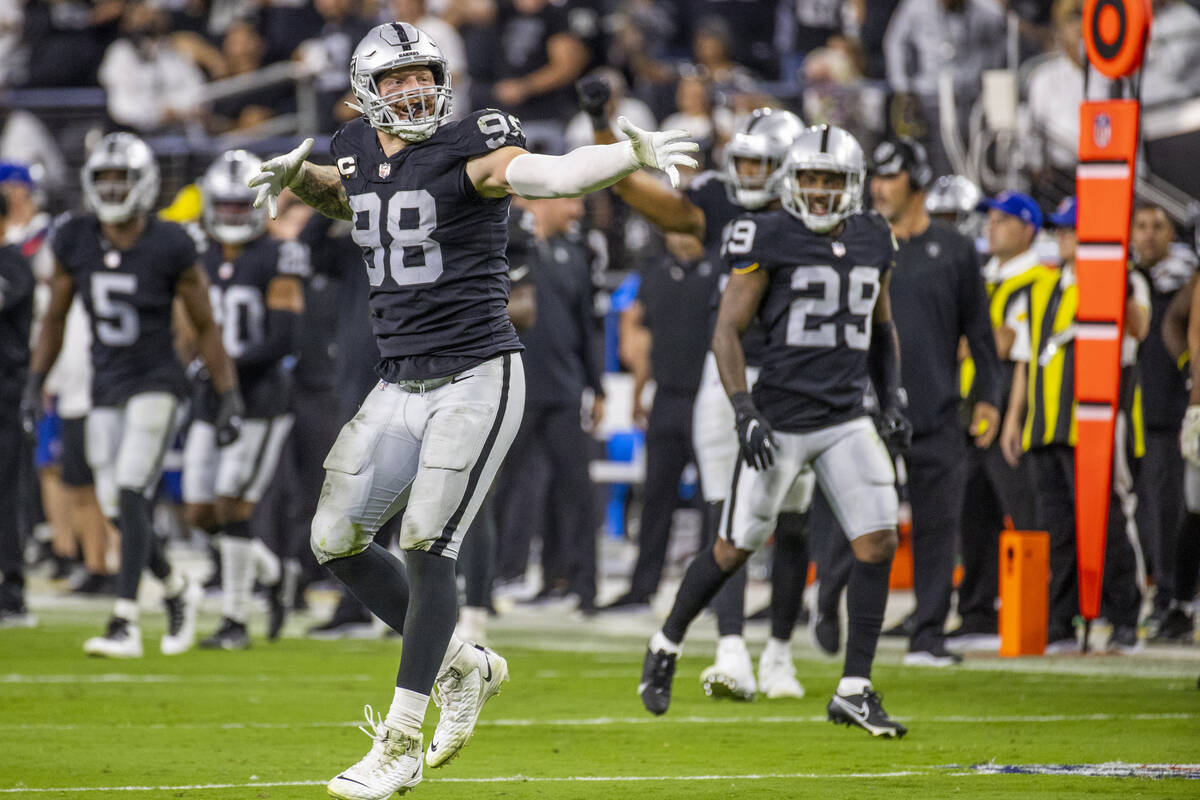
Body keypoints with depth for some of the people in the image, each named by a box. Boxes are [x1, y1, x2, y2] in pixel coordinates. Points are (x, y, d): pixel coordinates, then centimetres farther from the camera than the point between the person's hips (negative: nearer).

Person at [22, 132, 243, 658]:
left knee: (130, 498, -17)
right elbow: (55, 319, 11)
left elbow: (205, 327, -4)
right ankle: (178, 591, 30)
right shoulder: (75, 243, -1)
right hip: (105, 388, 5)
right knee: (117, 511, 5)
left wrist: (230, 397, -4)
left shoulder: (169, 249, -13)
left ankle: (125, 624, -17)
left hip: (154, 383, -5)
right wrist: (34, 385, 5)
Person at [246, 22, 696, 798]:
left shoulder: (468, 147, -12)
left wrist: (633, 152, -49)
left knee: (426, 545, -12)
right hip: (401, 384, 7)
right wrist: (297, 176, 12)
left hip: (477, 377, -7)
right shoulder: (358, 152, 7)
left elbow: (553, 174, -31)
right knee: (338, 541, 6)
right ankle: (463, 666, 24)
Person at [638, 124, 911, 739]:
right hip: (780, 421, -4)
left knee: (877, 544, -8)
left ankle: (854, 690, -1)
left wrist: (891, 399, 11)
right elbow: (727, 330, -9)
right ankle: (667, 644, 30)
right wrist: (746, 413, -18)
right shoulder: (770, 241, -10)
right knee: (734, 548, 5)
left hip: (847, 422, 4)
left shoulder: (872, 243, 7)